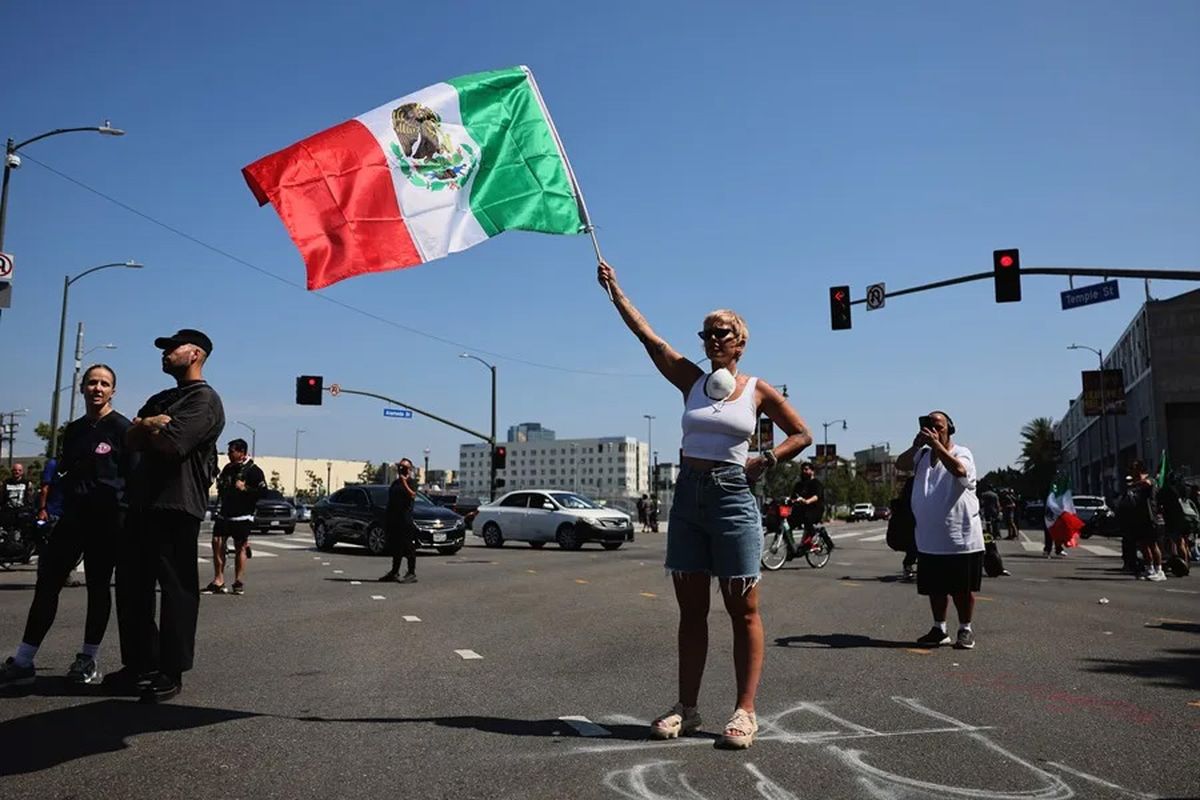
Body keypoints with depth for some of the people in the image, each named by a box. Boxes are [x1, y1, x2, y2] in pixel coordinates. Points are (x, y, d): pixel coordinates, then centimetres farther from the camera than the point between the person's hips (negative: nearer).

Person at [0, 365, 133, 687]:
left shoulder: (122, 428, -3)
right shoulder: (73, 430, 16)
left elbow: (133, 477, -7)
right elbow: (66, 474, 21)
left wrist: (127, 519, -12)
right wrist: (49, 503, 6)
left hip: (107, 519, -6)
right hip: (72, 516, 6)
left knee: (98, 586, 2)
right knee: (47, 582, 1)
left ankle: (89, 659, 14)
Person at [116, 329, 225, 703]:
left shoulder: (204, 399, -7)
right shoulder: (161, 399, 23)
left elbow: (170, 442, -19)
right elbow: (131, 439, 11)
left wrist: (146, 426, 1)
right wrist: (153, 424, -9)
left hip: (176, 506, -10)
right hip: (142, 502, 10)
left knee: (177, 589, -4)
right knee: (131, 585, 14)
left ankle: (170, 673, 2)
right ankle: (141, 661, 27)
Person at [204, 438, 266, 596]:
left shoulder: (253, 470, -5)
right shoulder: (228, 468, 16)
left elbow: (263, 491, -12)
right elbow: (221, 487, 29)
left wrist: (245, 488, -18)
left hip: (242, 516, -6)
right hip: (223, 514, 6)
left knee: (240, 547, 1)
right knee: (217, 543, -2)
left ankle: (239, 582, 10)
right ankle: (218, 582, 4)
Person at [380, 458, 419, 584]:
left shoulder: (412, 482, -2)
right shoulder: (395, 483, 20)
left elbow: (412, 495, -21)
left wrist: (404, 483, -22)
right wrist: (386, 520, 18)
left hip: (405, 519, -8)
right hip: (393, 519, 8)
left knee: (408, 547, -6)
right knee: (395, 547, 14)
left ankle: (412, 574, -4)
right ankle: (394, 572, 23)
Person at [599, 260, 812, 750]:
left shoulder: (758, 391, 2)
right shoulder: (692, 381, 7)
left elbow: (802, 435, 10)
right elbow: (646, 334, 4)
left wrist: (765, 460, -3)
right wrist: (614, 290, 2)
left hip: (732, 498, -3)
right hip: (688, 496, 4)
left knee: (743, 610, 1)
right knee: (690, 609, 8)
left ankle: (745, 712, 10)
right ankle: (686, 708, 16)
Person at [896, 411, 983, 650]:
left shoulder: (962, 453, -6)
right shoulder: (922, 455, 10)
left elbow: (959, 470, -29)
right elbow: (900, 464, -5)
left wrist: (936, 444, -29)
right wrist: (916, 445, -17)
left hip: (962, 539, -5)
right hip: (930, 540, 5)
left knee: (963, 588, 6)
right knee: (935, 588, 13)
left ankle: (965, 630, 20)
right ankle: (939, 629, 25)